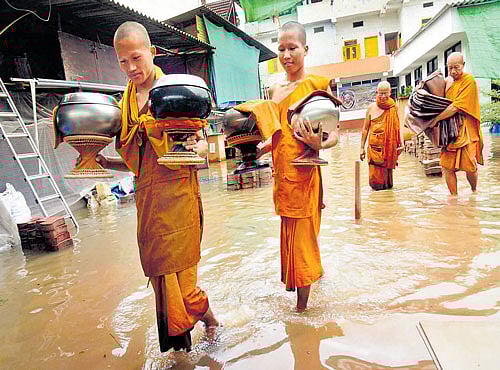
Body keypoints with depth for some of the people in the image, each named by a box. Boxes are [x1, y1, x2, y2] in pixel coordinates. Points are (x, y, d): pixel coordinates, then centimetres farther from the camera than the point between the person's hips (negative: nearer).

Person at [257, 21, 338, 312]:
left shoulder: (316, 85, -5)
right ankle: (316, 270, 41)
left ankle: (302, 304, 16)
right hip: (281, 173, 6)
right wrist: (258, 148, 2)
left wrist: (319, 144, -28)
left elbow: (335, 135, -8)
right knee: (291, 233, 16)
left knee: (301, 237, 1)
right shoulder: (275, 90, 13)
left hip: (303, 174, -6)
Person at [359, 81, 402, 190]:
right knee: (375, 175, -2)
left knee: (387, 170, 7)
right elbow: (365, 129, 8)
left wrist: (400, 143, -4)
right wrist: (362, 147, 7)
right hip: (374, 146, 0)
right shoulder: (371, 108, 4)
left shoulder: (393, 107, 4)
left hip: (389, 146, 0)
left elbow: (397, 127, 8)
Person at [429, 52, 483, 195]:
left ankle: (474, 192, 26)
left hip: (465, 129, -5)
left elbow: (456, 107, -18)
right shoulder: (447, 80, 12)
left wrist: (436, 119, -16)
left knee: (469, 166, -3)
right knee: (446, 165, -1)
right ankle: (454, 197, 13)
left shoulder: (468, 80, -9)